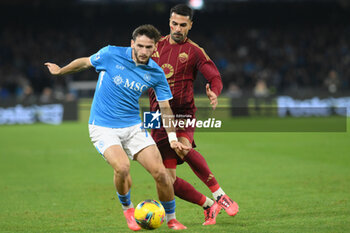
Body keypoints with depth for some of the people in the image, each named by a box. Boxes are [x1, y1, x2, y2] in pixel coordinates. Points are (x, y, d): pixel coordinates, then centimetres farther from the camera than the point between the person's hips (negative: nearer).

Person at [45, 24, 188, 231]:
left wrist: (172, 138, -2)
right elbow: (85, 62, 7)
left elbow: (165, 107, 6)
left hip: (134, 127, 3)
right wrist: (60, 71, 21)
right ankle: (127, 208, 4)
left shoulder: (156, 74, -3)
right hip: (103, 127, -3)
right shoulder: (111, 55, -12)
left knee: (160, 172, -9)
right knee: (122, 167, -28)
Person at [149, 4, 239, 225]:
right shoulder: (157, 46, 13)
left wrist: (214, 93, -27)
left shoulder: (194, 51, 2)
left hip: (183, 113, -3)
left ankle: (219, 195, -23)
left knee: (184, 147, -36)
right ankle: (209, 206, 14)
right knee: (168, 179, -5)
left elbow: (215, 77, -7)